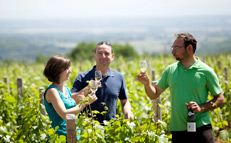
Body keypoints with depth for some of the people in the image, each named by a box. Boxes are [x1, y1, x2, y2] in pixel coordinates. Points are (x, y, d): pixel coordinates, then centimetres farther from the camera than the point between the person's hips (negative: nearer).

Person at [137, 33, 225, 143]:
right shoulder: (170, 70, 8)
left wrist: (201, 108, -13)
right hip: (178, 130, 3)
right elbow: (154, 95, 13)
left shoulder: (206, 71, -2)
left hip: (201, 129, -3)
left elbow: (220, 100, 2)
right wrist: (147, 83, -7)